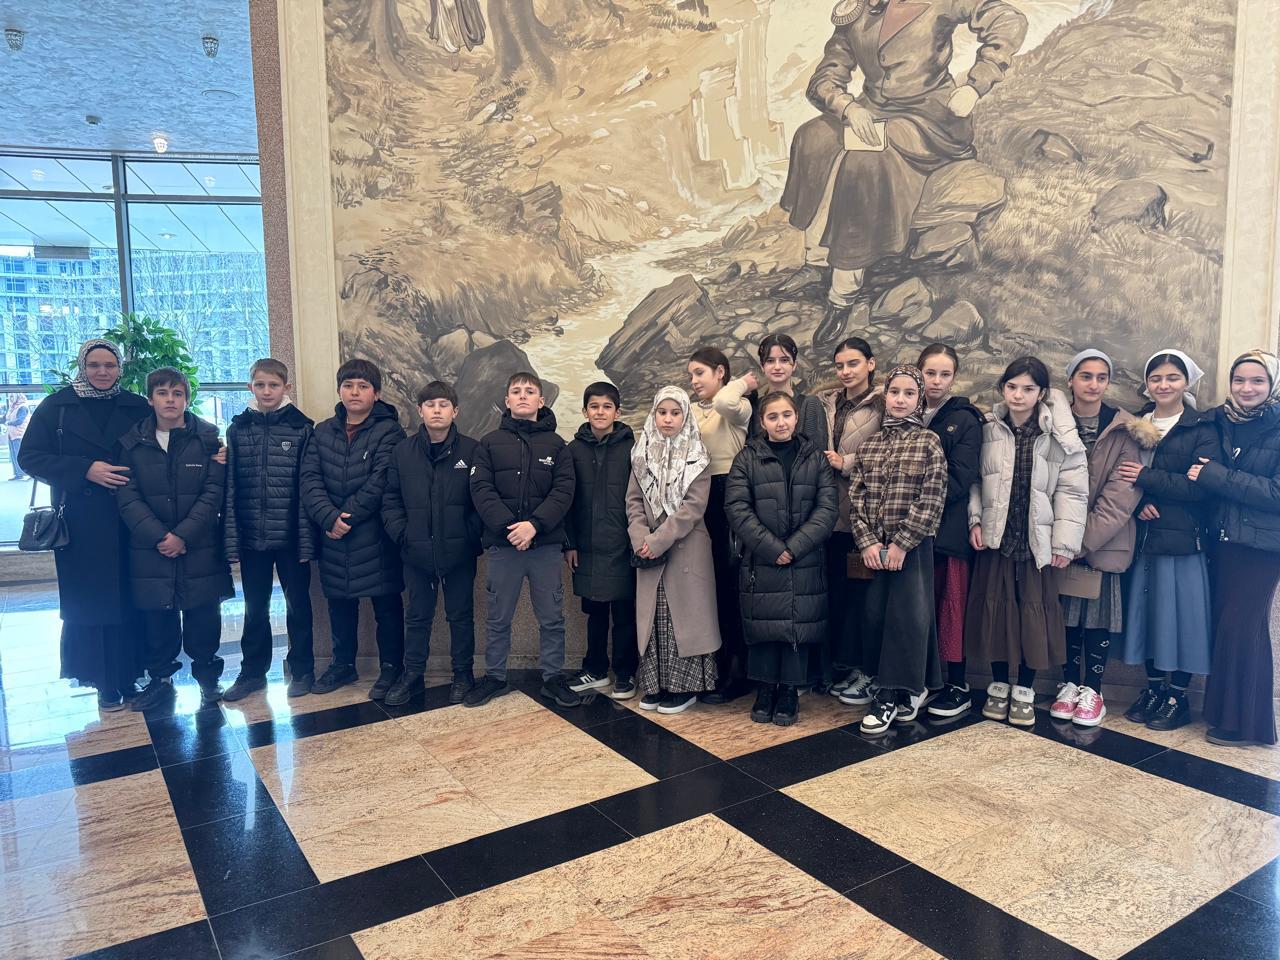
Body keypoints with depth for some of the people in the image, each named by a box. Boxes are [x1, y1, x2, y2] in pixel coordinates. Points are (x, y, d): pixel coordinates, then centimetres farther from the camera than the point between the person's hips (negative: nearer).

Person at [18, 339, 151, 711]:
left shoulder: (138, 408, 6)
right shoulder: (57, 406, 4)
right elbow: (29, 457, -1)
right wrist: (85, 470, -14)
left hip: (129, 524, 1)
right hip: (80, 525, 0)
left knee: (129, 603, 2)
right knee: (89, 605, 3)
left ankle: (128, 679, 13)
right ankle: (106, 684, 13)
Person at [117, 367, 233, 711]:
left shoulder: (208, 438, 0)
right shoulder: (133, 442, 4)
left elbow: (214, 492, -5)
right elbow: (127, 496, -2)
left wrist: (184, 535, -13)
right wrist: (159, 536, -13)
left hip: (200, 549, -1)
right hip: (150, 551, 1)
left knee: (203, 618, 5)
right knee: (156, 619, 8)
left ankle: (207, 677, 22)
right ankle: (160, 679, 24)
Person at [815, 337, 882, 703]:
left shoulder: (883, 406, -2)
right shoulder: (825, 402, 13)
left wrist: (847, 463, -14)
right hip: (828, 511, 4)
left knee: (857, 591, 0)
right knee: (831, 589, 9)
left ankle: (857, 668, 13)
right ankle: (830, 667, 20)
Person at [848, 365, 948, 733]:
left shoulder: (928, 441, -1)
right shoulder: (869, 445, 9)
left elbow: (932, 500, -8)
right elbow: (856, 497, 5)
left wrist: (901, 544, -13)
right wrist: (867, 541, -7)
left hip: (912, 546, -4)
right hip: (874, 548, 4)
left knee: (908, 616, -3)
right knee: (876, 616, 5)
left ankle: (893, 694, 7)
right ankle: (902, 690, 21)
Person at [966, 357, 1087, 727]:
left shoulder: (1059, 436, -6)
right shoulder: (989, 430, 2)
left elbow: (1073, 491, -6)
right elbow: (975, 480, 7)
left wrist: (1065, 543, -10)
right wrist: (976, 520, -5)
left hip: (1037, 541, -2)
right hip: (995, 537, 2)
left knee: (1035, 611, 5)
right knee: (995, 608, 8)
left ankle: (1024, 690, 21)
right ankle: (998, 685, 24)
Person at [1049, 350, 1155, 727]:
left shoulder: (1125, 431, -1)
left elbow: (1122, 495, -8)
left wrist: (1085, 539, -15)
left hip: (1106, 541, -1)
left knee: (1100, 610, 2)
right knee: (1067, 611, 7)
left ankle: (1092, 690, 14)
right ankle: (1069, 684, 19)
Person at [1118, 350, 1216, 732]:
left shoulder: (1202, 430, -1)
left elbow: (1201, 486, -13)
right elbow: (1119, 477, 6)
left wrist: (1146, 478, -17)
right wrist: (1139, 502, -12)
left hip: (1184, 539, -4)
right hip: (1143, 538, 4)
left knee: (1180, 613, 1)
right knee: (1147, 611, 8)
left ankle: (1178, 697, 13)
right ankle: (1153, 689, 21)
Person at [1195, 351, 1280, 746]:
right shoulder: (1215, 422, 5)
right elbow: (1197, 481, 8)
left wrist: (1214, 475, -18)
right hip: (1222, 537, 4)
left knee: (1241, 624, -3)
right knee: (1224, 622, 9)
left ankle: (1244, 721, 11)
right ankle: (1223, 709, 22)